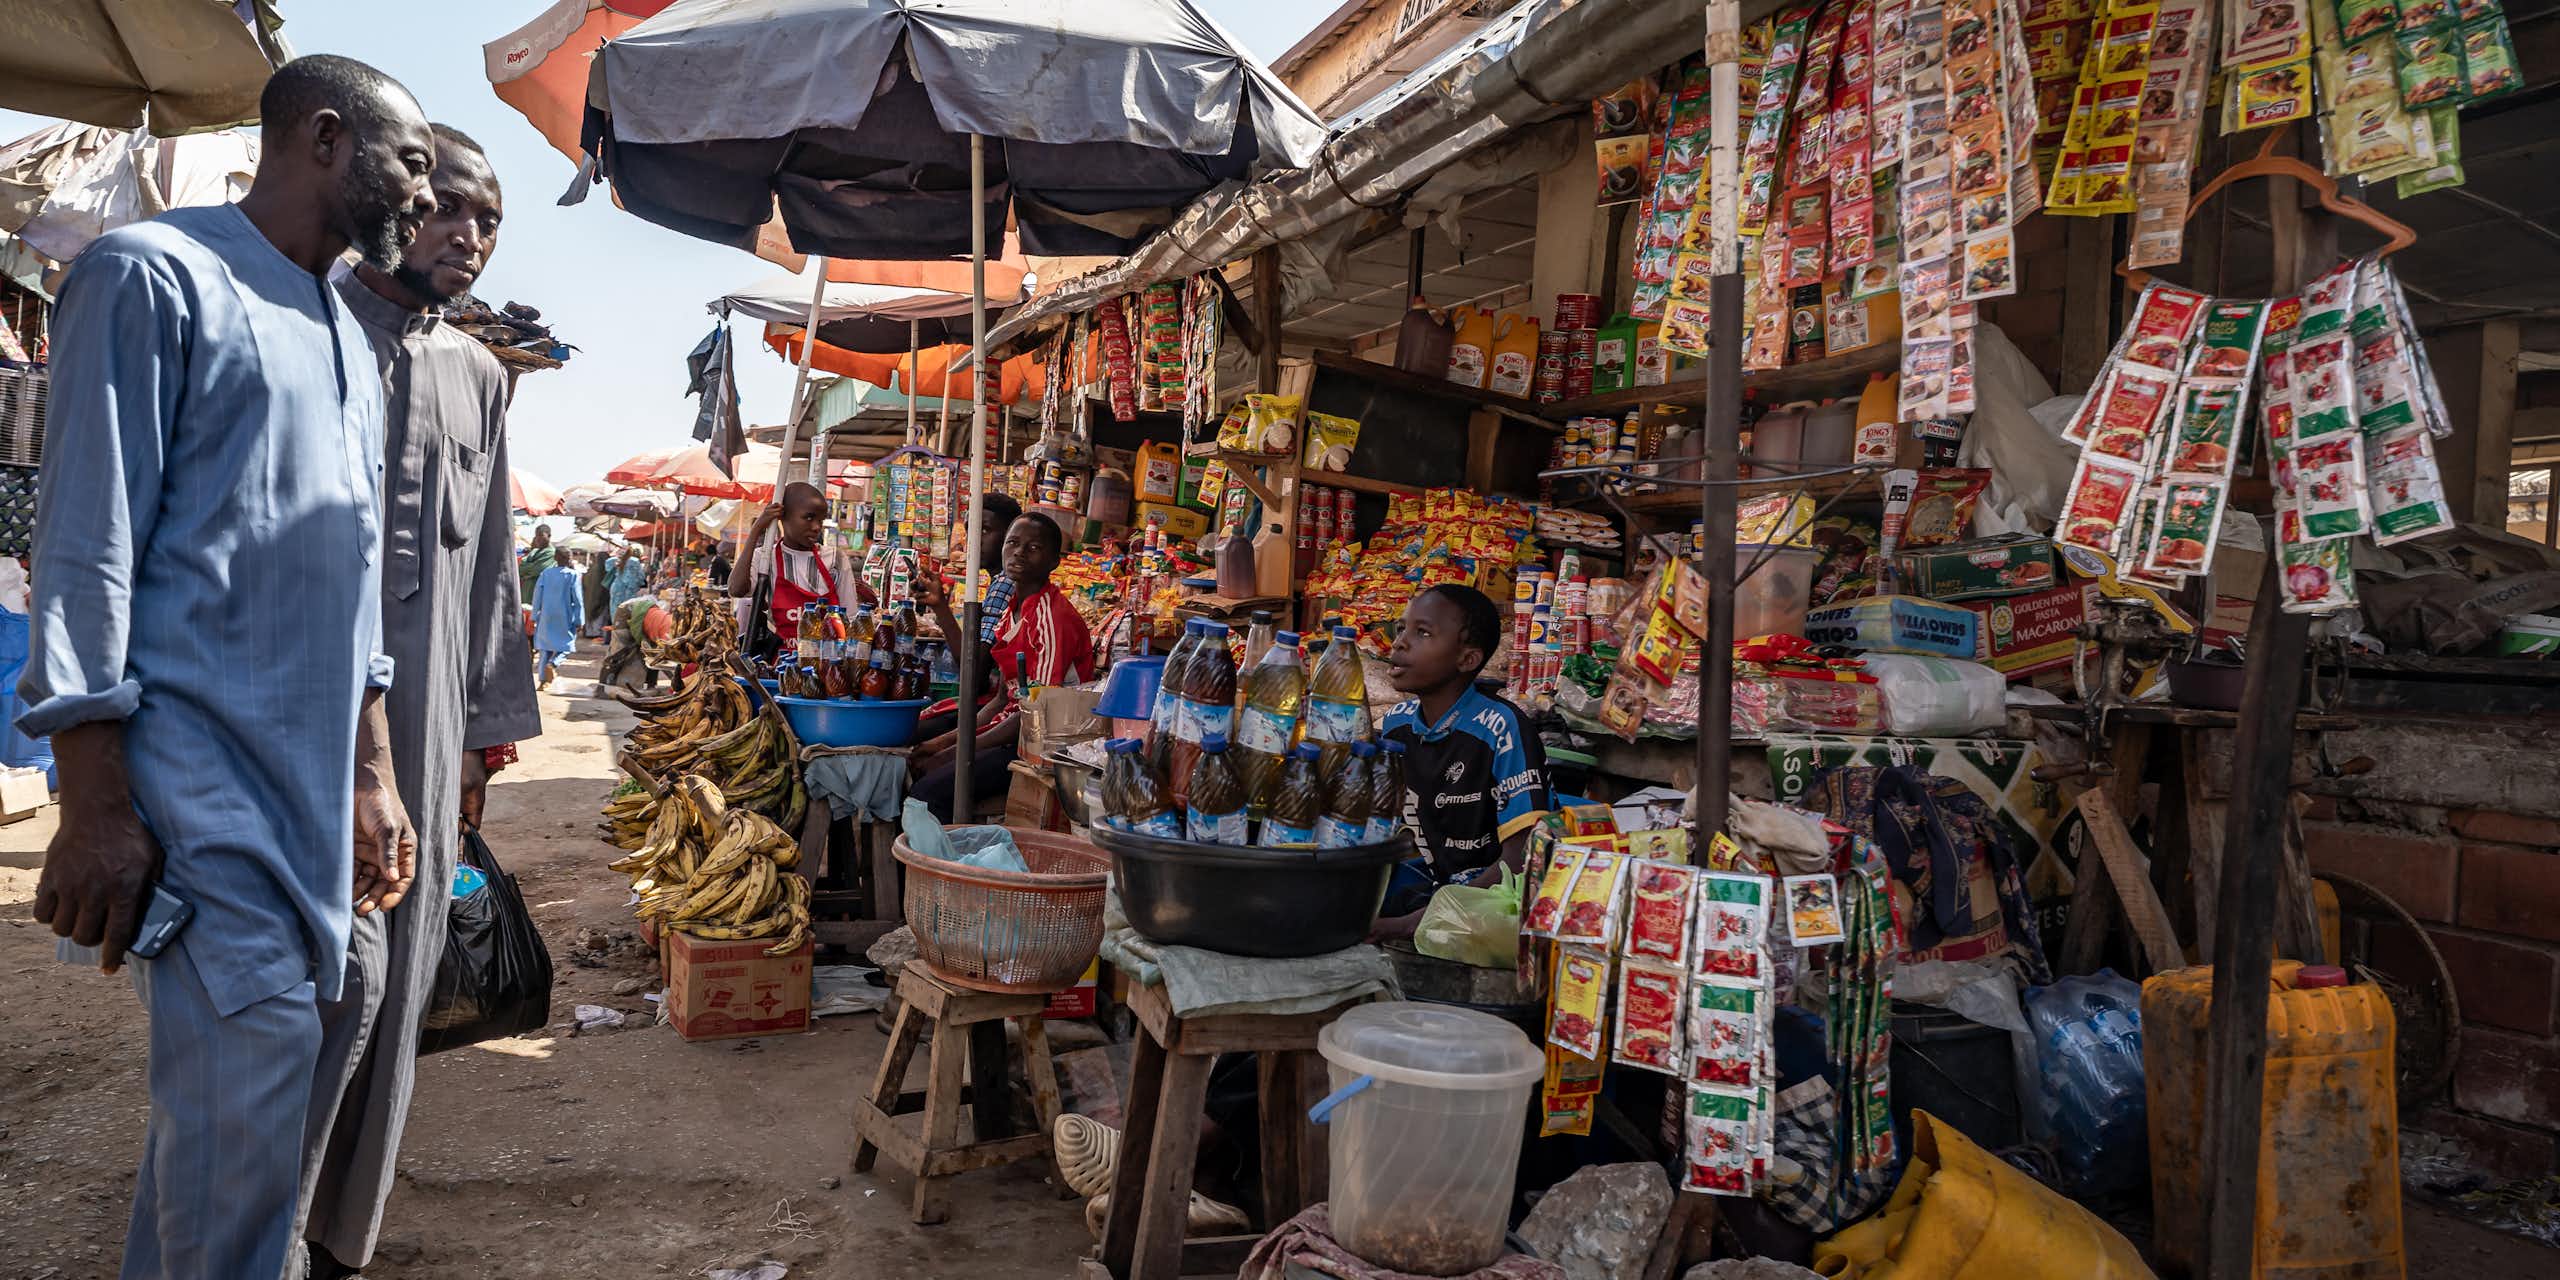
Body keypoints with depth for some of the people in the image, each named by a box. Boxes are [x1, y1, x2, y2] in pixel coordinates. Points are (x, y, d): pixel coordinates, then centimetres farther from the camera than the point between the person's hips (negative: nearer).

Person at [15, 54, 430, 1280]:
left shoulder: (347, 342, 20)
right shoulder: (154, 274, -3)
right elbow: (86, 547, -10)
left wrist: (372, 781, 18)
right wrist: (95, 804, -15)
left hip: (310, 791, 8)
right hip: (197, 783, -7)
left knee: (224, 1098, 13)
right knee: (249, 1092, -10)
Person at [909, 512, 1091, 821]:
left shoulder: (1053, 617, -15)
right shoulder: (1013, 610, 15)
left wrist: (953, 752, -16)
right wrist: (949, 738, 4)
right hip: (1012, 732, 9)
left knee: (927, 793, -22)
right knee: (912, 769, 3)